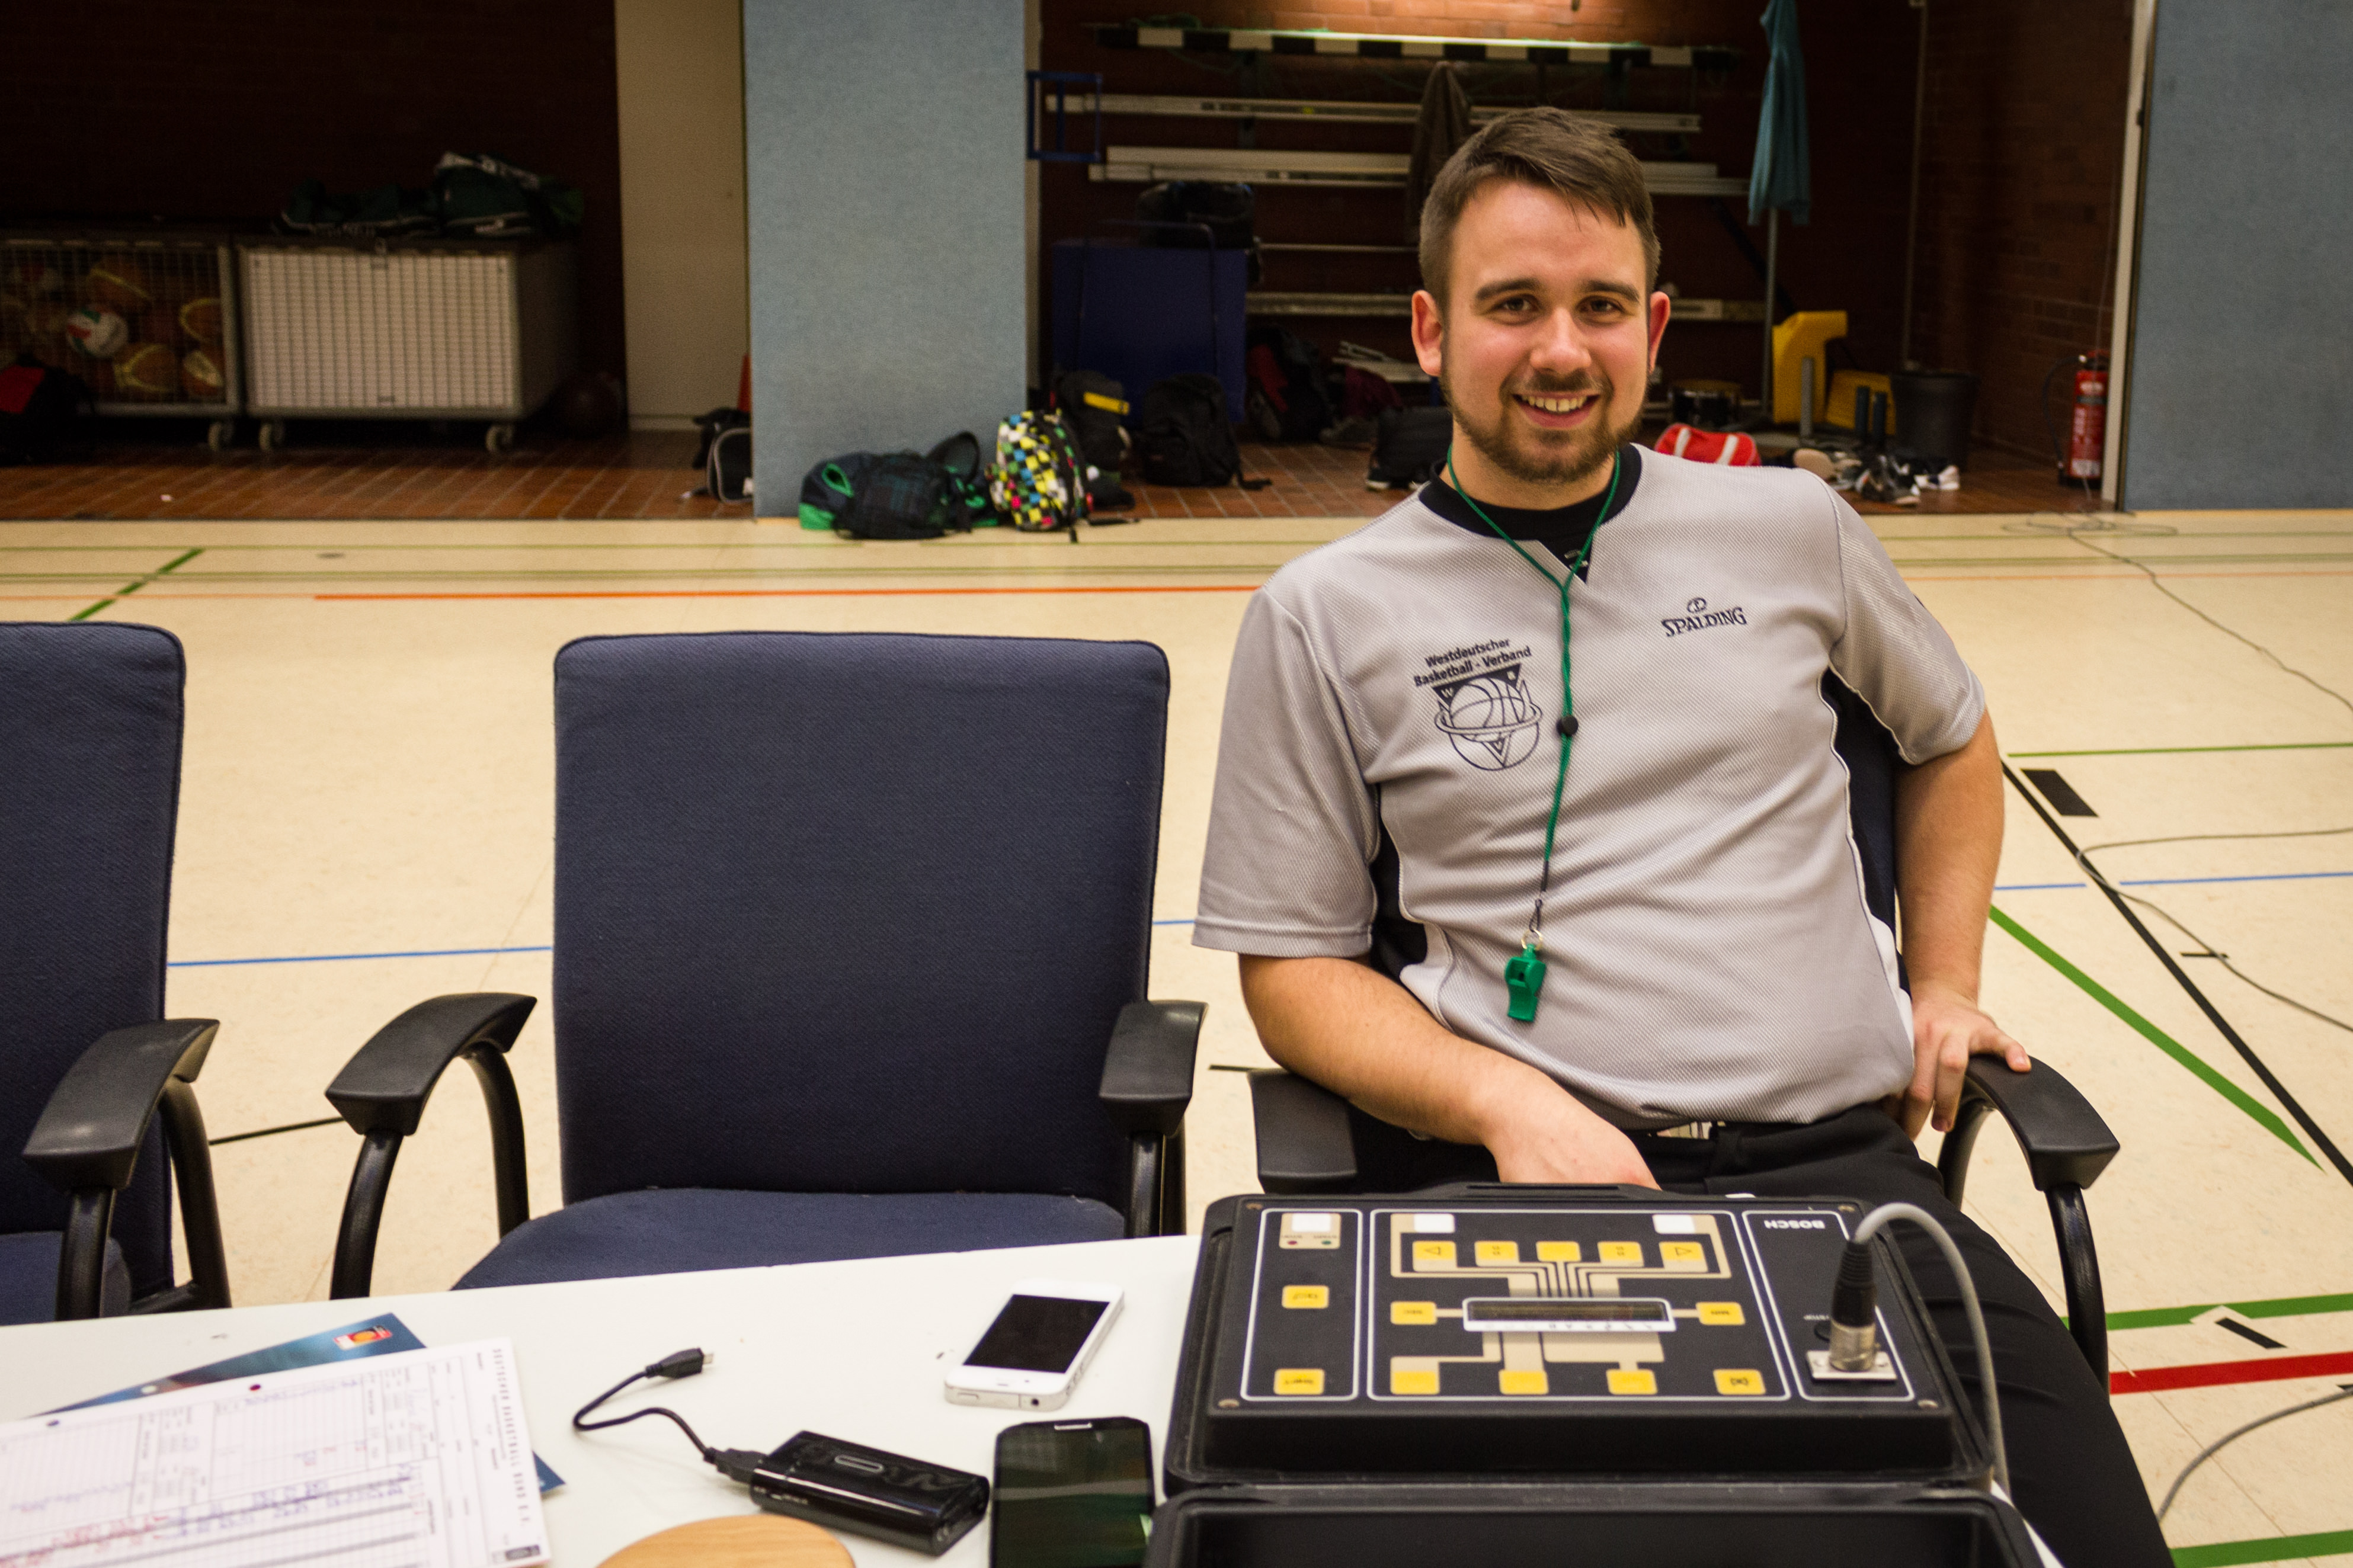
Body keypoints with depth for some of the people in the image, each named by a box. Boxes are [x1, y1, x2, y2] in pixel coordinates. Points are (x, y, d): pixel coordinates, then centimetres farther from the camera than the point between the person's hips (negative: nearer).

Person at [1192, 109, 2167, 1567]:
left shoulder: (1790, 526, 13)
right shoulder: (1325, 616, 5)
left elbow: (1952, 738, 31)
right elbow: (1294, 967, 5)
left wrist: (1946, 982, 20)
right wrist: (1508, 1105, -11)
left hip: (1844, 1160, 2)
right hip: (1523, 1177, -2)